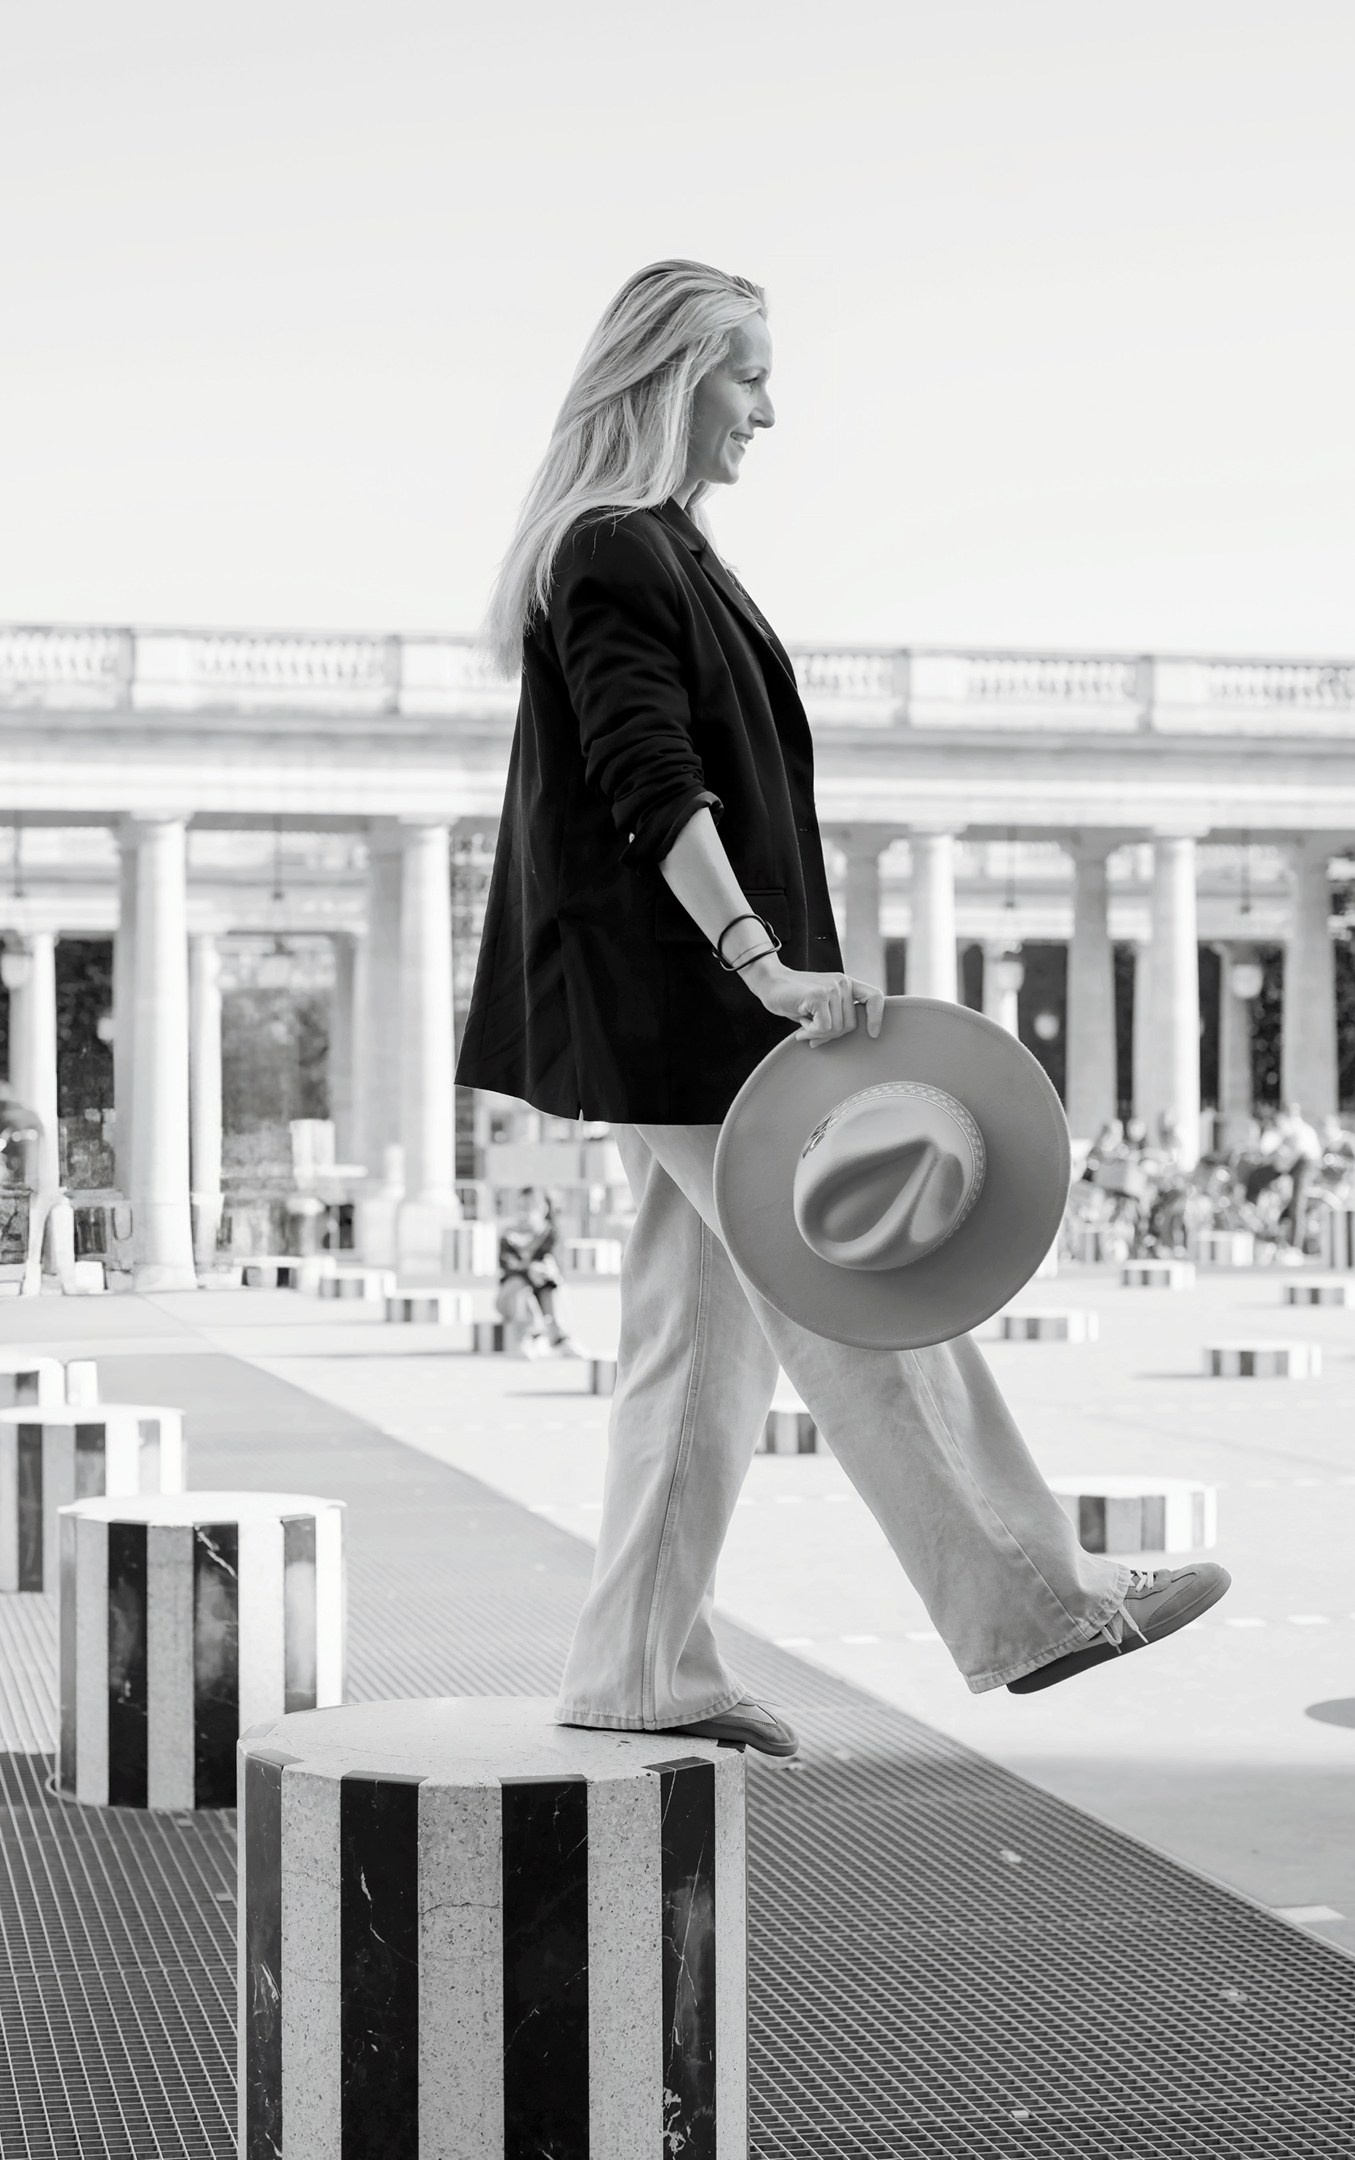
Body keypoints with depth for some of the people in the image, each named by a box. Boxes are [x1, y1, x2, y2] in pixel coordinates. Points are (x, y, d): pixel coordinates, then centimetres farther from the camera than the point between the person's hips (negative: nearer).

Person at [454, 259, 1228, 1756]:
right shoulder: (610, 558, -14)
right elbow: (654, 792, -23)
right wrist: (770, 968, -30)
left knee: (702, 1334, 11)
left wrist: (768, 972, 25)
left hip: (689, 1009, 11)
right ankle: (1025, 1603, 3)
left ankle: (641, 1671, 15)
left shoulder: (659, 552, 18)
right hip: (676, 1002, -11)